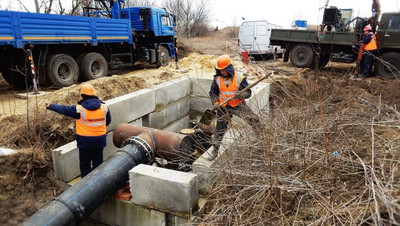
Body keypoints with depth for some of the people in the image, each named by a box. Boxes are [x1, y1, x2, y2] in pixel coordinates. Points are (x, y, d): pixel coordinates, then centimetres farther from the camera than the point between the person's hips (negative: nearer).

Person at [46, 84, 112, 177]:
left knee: (85, 164, 13)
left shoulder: (79, 109, -16)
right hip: (100, 141, 3)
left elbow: (63, 109, -1)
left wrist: (50, 106, 16)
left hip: (85, 142, -3)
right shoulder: (104, 107, -5)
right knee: (98, 163, 15)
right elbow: (108, 121, 10)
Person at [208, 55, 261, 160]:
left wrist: (241, 95, -30)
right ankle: (214, 151, 20)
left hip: (238, 105, -1)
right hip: (223, 108, 1)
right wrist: (216, 102, -14)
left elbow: (248, 92, -8)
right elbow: (212, 92, 4)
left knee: (254, 120, -9)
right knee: (220, 129, 7)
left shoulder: (239, 78, -10)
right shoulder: (217, 79, -3)